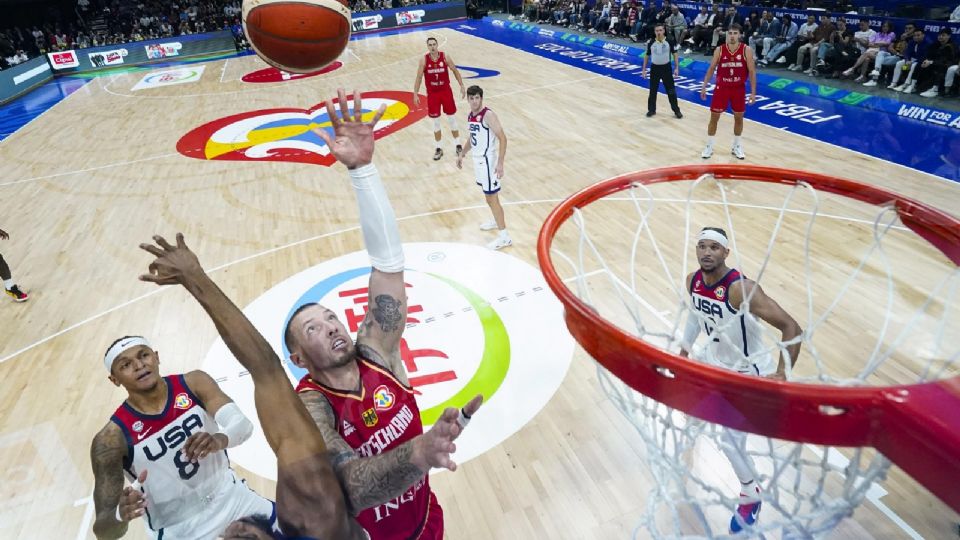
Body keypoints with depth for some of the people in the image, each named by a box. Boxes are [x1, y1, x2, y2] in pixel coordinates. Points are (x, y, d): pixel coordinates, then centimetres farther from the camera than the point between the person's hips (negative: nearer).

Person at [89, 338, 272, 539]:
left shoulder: (194, 383, -13)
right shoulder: (111, 438, -19)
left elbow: (243, 424, -25)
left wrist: (220, 440, -46)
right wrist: (120, 515, -41)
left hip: (231, 497, 3)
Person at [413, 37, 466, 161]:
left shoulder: (445, 56, -9)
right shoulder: (424, 60, -8)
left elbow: (455, 71, 2)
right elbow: (419, 78, -3)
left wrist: (462, 86, -1)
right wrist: (415, 94, -7)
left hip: (446, 92, 0)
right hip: (432, 94, 0)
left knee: (452, 119, 7)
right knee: (436, 122, 7)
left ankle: (458, 146, 20)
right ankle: (438, 149, 18)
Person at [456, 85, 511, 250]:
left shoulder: (488, 115, -19)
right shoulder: (470, 115, 7)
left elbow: (502, 138, -23)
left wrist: (500, 163, -28)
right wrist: (462, 154, 25)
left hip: (488, 160, -9)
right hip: (478, 158, 9)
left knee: (491, 198, -7)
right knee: (488, 194, 22)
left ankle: (504, 236, -1)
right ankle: (497, 221, 44)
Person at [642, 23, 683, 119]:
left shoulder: (670, 42, -7)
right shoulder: (651, 43, -3)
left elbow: (675, 54, -1)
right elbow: (647, 56, 9)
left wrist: (676, 68, -8)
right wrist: (644, 69, 6)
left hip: (666, 68, -1)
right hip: (655, 68, 1)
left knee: (671, 91, 1)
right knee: (653, 91, 7)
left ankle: (676, 110, 11)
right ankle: (651, 110, 22)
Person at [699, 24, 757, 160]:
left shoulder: (746, 50, -9)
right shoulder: (719, 50, -7)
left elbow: (752, 71, -6)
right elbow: (711, 69, 3)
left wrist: (753, 92, -10)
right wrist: (704, 87, 0)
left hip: (739, 89, 0)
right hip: (721, 88, 0)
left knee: (739, 118, 10)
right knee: (714, 117, 2)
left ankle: (737, 146, 26)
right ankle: (709, 146, 16)